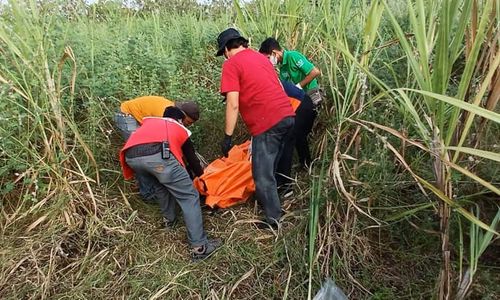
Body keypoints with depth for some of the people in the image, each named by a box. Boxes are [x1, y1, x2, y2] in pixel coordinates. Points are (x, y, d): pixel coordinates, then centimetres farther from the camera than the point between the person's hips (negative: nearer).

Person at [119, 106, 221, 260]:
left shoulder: (149, 120, 41)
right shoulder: (181, 129, 34)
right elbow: (191, 157, 40)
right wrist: (201, 175, 57)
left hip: (131, 156, 5)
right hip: (158, 154, -5)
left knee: (159, 184, 34)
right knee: (189, 197, 6)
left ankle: (169, 219, 44)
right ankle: (199, 247, 5)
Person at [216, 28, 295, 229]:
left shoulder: (231, 64, -2)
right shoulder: (260, 57, 21)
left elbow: (233, 104, -10)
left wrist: (227, 136, -5)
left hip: (268, 123, -8)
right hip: (287, 116, 8)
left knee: (262, 175, 5)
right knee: (270, 168, 24)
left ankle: (274, 219, 17)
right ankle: (267, 199, 41)